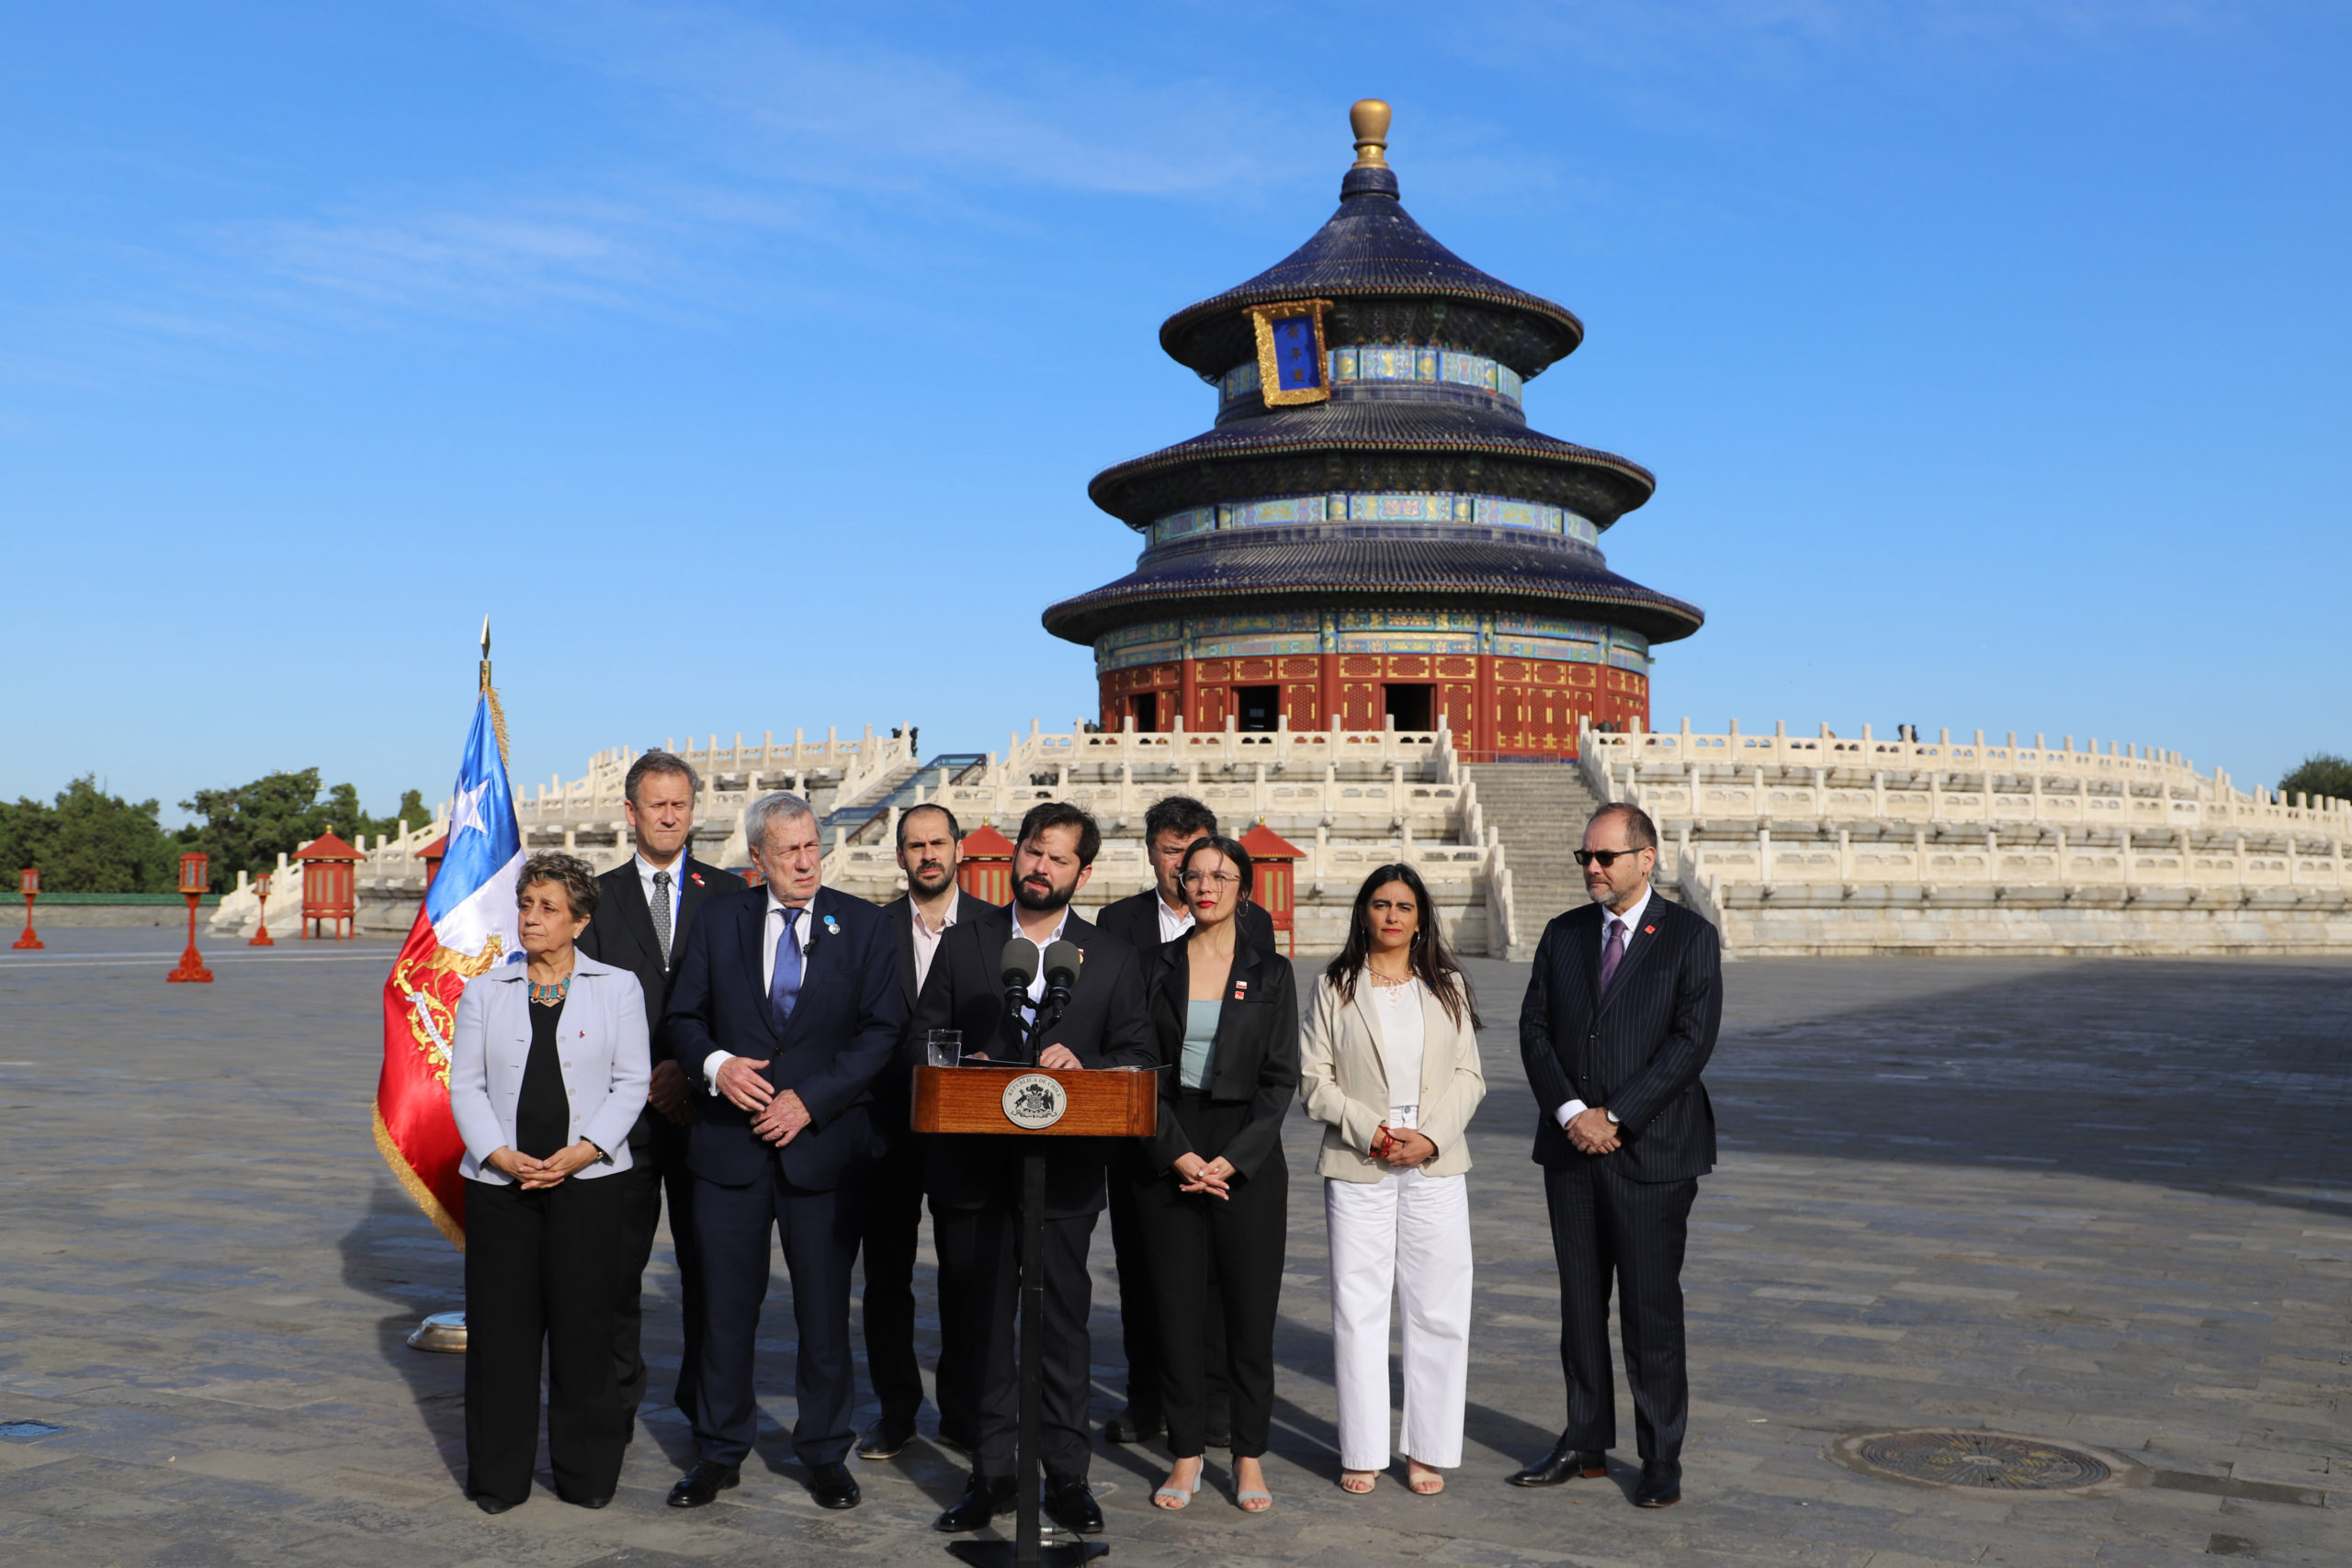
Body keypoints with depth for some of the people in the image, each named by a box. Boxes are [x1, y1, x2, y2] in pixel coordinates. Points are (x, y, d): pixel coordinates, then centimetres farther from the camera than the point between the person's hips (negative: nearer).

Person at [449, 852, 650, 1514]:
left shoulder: (617, 988, 6)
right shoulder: (485, 992, 10)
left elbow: (631, 1083, 1)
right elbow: (465, 1085, 5)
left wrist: (580, 1152, -11)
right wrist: (502, 1155, -9)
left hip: (587, 1181, -1)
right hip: (499, 1182, 1)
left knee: (583, 1326, 2)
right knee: (500, 1327, 3)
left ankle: (586, 1471, 15)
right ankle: (499, 1475, 16)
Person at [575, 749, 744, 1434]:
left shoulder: (727, 893, 6)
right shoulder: (599, 897, 7)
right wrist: (645, 1076, -7)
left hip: (705, 1102, 0)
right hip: (625, 1107, 1)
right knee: (618, 1258, 5)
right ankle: (616, 1399, 17)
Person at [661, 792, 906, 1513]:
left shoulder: (862, 925, 1)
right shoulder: (718, 920, 6)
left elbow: (883, 1029, -3)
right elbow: (682, 1015, 9)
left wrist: (811, 1098, -12)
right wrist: (715, 1064, -12)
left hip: (825, 1144, -1)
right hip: (730, 1144, 1)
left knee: (825, 1309, 6)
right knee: (725, 1306, 8)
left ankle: (825, 1453, 21)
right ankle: (719, 1452, 23)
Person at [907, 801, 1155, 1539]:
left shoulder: (1112, 958, 7)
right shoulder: (963, 941, 9)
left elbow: (1138, 1056, 5)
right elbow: (921, 1037, 9)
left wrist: (1082, 1064, -14)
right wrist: (965, 1065, -12)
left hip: (1064, 1171, -1)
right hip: (973, 1166, 1)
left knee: (1064, 1323, 3)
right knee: (980, 1322, 7)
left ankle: (1067, 1476, 13)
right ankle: (991, 1472, 18)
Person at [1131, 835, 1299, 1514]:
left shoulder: (1270, 973, 3)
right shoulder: (1157, 967, 5)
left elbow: (1281, 1080, 0)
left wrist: (1233, 1158, -10)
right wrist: (1177, 1154, -9)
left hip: (1248, 1158, -1)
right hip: (1168, 1156, 1)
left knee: (1251, 1310, 2)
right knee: (1176, 1308, 3)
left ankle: (1249, 1457, 14)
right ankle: (1185, 1454, 14)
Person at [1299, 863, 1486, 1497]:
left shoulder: (1447, 988, 10)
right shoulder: (1335, 988, 5)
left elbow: (1469, 1077, 6)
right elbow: (1314, 1079, 1)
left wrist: (1430, 1137, -8)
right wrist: (1369, 1129, -12)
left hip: (1437, 1166, 2)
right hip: (1356, 1167, -1)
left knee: (1438, 1309, 2)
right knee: (1358, 1308, 1)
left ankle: (1428, 1450, 13)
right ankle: (1363, 1451, 11)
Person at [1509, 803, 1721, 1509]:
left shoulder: (1690, 938, -3)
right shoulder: (1562, 935, 9)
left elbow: (1692, 1040, -11)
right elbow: (1534, 1028, 4)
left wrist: (1615, 1117, -15)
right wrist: (1570, 1111, -11)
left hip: (1650, 1150, -4)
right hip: (1570, 1148, 4)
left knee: (1652, 1308, 0)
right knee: (1580, 1302, 11)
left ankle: (1661, 1457, 13)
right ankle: (1586, 1443, 22)